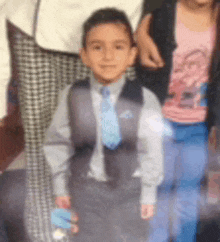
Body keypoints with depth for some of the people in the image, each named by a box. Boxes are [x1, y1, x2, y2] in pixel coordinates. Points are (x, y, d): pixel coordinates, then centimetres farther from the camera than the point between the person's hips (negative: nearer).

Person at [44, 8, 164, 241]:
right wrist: (60, 187, 2)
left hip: (128, 187, -1)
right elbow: (57, 142, -3)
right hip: (85, 186, 1)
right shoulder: (72, 96, -12)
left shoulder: (145, 100, -16)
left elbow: (151, 150, -7)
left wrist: (149, 194, -1)